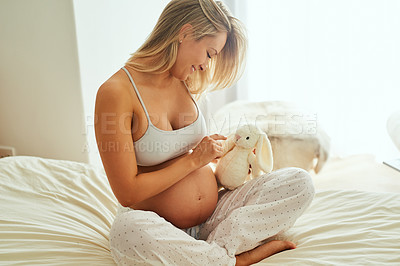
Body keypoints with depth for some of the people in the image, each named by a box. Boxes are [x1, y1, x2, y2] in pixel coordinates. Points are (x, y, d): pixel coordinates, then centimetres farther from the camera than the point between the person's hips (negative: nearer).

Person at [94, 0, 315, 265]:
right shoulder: (115, 92, -15)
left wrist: (215, 155, 4)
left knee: (300, 182, -9)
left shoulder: (185, 83, 7)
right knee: (128, 231, -41)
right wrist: (194, 160, -12)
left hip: (215, 216, 6)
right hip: (163, 231, -5)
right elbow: (128, 193, -17)